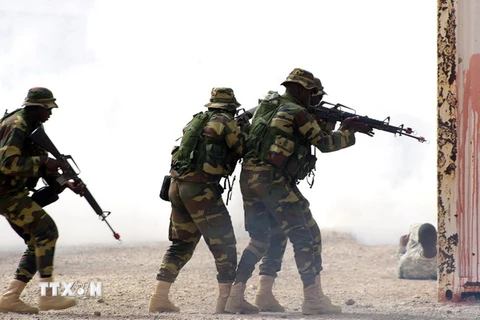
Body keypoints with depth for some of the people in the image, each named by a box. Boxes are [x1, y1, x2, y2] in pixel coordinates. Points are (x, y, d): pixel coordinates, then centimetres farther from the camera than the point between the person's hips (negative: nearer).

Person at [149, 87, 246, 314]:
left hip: (177, 185, 7)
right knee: (223, 244, 0)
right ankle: (227, 299, -5)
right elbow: (242, 150, 3)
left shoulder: (197, 121, 19)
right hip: (200, 188, -7)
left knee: (181, 244, 15)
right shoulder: (226, 123, -2)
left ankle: (160, 298, 9)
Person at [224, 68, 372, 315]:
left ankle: (235, 298, 9)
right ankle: (312, 300, -8)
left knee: (258, 241, 16)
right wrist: (347, 131, 17)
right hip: (272, 180, -8)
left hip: (248, 178, 8)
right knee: (302, 239, -3)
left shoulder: (266, 105, 18)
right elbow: (325, 144, 2)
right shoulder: (297, 113, -5)